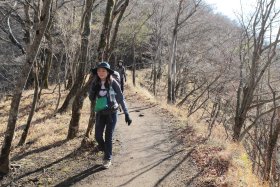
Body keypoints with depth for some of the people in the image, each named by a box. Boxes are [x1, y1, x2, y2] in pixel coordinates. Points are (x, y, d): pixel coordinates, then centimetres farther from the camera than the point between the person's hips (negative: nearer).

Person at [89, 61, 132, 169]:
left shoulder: (113, 83, -12)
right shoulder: (95, 83, -2)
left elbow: (121, 99, -8)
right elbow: (92, 99, 3)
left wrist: (126, 114, -10)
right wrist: (94, 89, -17)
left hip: (112, 113, -3)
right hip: (100, 113, 3)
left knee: (108, 136, 1)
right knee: (98, 136, 2)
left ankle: (108, 159, 16)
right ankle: (104, 148, 36)